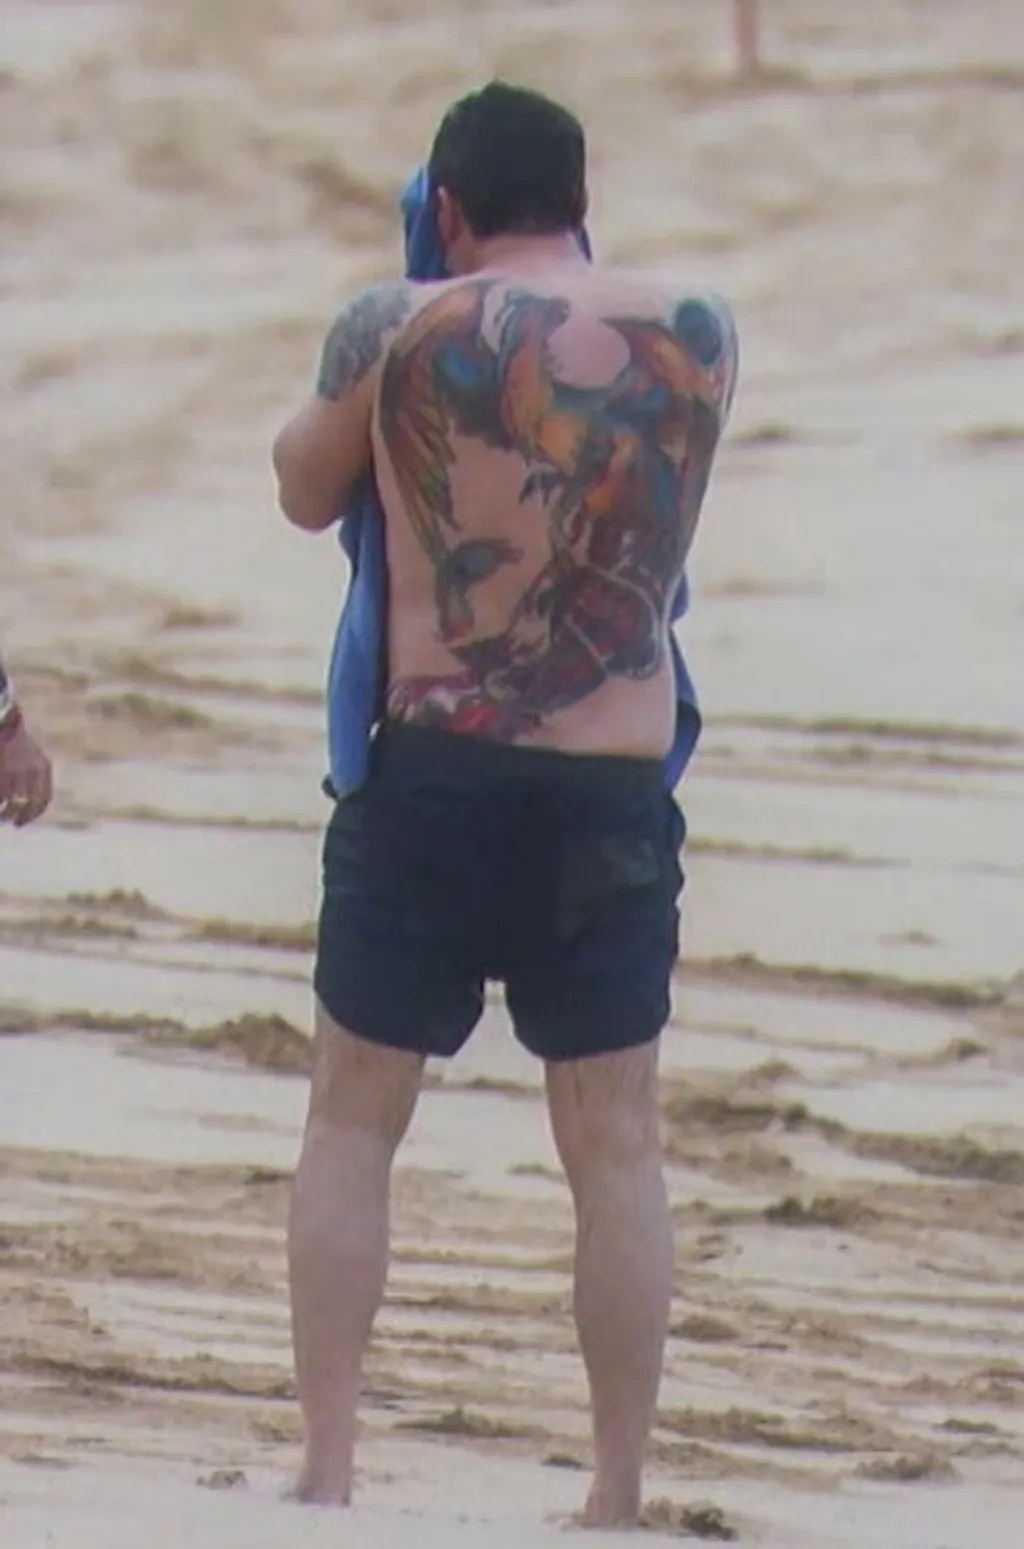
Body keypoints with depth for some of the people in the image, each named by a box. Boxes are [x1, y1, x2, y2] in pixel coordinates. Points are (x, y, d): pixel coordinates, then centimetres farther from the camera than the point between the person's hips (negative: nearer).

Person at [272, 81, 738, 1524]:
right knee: (616, 1147, 9)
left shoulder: (400, 331, -7)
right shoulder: (696, 333, 0)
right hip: (615, 797, 2)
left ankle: (327, 1473, 5)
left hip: (432, 771, -1)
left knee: (352, 1123, 10)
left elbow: (305, 493, 8)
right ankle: (620, 1498, 9)